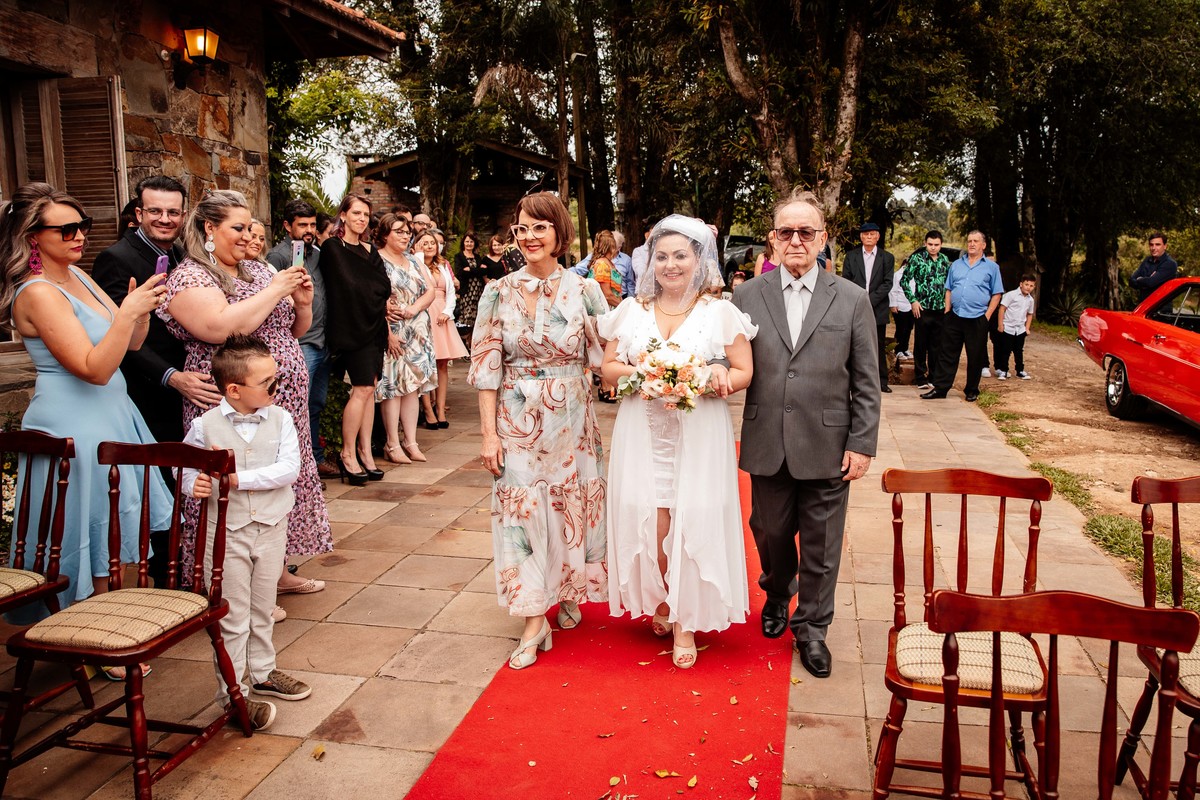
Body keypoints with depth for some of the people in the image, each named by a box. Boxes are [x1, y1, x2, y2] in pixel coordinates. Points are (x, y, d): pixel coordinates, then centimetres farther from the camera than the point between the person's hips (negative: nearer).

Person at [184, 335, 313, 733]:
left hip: (271, 527, 3)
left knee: (262, 608, 20)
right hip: (226, 531, -3)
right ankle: (232, 692, 18)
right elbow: (185, 468, -4)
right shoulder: (205, 425, -12)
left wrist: (238, 478, -23)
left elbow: (289, 469, -16)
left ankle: (262, 673, 38)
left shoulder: (280, 419, -7)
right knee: (232, 617, 5)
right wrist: (196, 484, -26)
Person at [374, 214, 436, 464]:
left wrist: (415, 307, -9)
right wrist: (388, 333, -20)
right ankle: (392, 445, 0)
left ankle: (411, 442, 10)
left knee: (413, 385, 5)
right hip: (392, 332, -6)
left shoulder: (413, 262, 16)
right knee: (392, 385, -6)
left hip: (417, 332, 6)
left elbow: (430, 291, 11)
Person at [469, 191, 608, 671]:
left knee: (571, 505, 11)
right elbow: (487, 366, -2)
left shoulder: (582, 291, -3)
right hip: (517, 422, 0)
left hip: (571, 421, 0)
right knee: (522, 510, 1)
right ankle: (534, 623, 11)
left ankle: (570, 594, 36)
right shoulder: (499, 293, -2)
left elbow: (605, 359, 2)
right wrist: (488, 432, -6)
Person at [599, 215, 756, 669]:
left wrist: (702, 384, -19)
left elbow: (743, 373, -1)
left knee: (691, 524, -1)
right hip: (643, 434, 2)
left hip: (699, 436, -2)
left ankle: (685, 621, 16)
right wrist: (641, 373, -13)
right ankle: (659, 604, 27)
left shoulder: (721, 312, 1)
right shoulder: (632, 310, 8)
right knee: (647, 520, 2)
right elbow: (608, 368, 7)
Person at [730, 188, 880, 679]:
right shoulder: (747, 296, 2)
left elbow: (867, 382, 0)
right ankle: (777, 595, 46)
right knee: (770, 534, 16)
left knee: (821, 545, 10)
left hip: (827, 447, -1)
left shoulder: (853, 299, 0)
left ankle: (811, 628, 30)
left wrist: (862, 445, -4)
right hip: (767, 445, 1)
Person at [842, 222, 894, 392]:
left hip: (878, 309, 0)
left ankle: (881, 381, 12)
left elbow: (887, 283, -2)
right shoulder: (851, 256, 8)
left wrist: (870, 300, -13)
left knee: (879, 347, 5)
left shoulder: (887, 258, 6)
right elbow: (846, 281, 3)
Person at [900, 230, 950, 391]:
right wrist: (913, 301, -9)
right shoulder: (917, 258, -5)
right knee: (921, 345, 3)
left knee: (937, 346, 9)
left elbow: (949, 283, 17)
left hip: (941, 309, 4)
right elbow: (904, 280, -4)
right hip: (923, 309, -4)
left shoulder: (945, 260, 8)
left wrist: (948, 302, 8)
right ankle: (920, 379, 11)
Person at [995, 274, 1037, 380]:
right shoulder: (1011, 295, -11)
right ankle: (1003, 370, 10)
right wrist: (1000, 324, -14)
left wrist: (1027, 328, 12)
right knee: (1005, 351, 0)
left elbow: (1029, 314, 20)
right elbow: (1002, 308, -11)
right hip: (1008, 328, -5)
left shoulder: (1031, 300, 8)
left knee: (1019, 351, 12)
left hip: (1020, 330, 5)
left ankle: (1020, 371, 21)